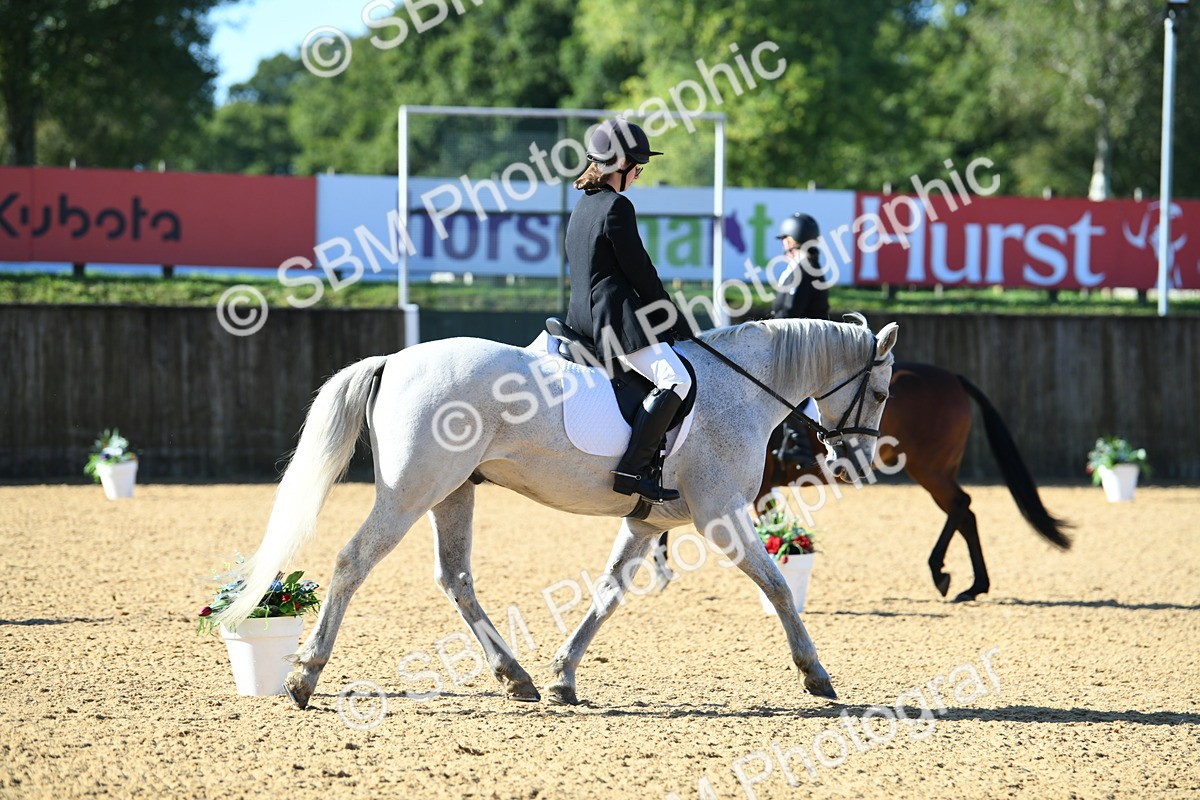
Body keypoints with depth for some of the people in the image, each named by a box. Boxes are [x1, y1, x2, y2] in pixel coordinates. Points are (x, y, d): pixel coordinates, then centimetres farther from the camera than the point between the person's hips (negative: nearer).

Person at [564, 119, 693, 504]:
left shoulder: (583, 206, 18)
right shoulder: (617, 206, -12)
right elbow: (640, 273, -13)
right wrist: (675, 320, -2)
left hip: (584, 319, 11)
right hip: (616, 317, -11)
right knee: (675, 378, -24)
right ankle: (632, 469, -33)